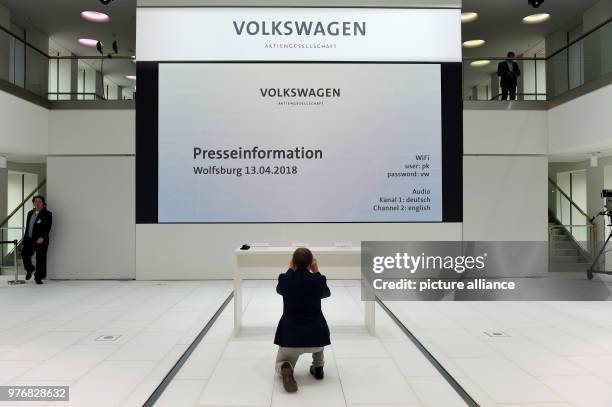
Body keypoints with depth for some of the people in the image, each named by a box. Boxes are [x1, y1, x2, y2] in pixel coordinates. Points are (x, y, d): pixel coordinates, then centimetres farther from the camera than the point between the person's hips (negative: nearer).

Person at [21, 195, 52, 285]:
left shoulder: (47, 214, -3)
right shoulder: (30, 213, 17)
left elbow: (47, 228, -11)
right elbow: (27, 226, 19)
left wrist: (42, 238, -21)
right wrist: (25, 238, 14)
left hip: (41, 240, -5)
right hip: (29, 239, 5)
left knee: (40, 259, -2)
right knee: (25, 254, 0)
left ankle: (38, 278, 7)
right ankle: (30, 269, 28)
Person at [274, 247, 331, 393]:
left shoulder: (284, 278, -8)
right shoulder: (318, 280, -9)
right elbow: (326, 293, 15)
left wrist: (290, 269, 17)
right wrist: (316, 272, 14)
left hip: (290, 335, -1)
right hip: (316, 334, 1)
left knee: (280, 364, 25)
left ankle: (286, 368, -13)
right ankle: (318, 367, 30)